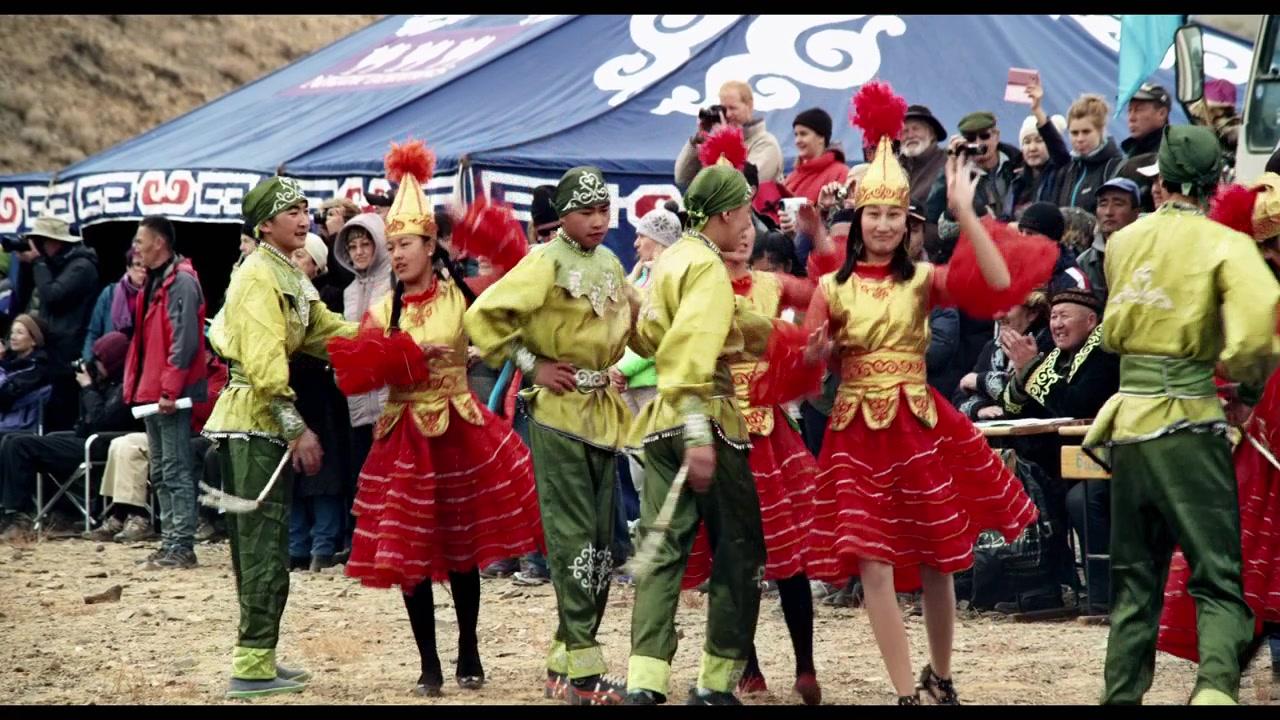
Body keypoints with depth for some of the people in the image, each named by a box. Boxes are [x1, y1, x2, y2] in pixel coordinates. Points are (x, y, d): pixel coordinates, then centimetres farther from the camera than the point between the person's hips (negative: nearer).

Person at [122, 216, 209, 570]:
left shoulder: (181, 282, -13)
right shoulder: (154, 282, 17)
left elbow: (184, 340, -20)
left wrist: (170, 388, -23)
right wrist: (135, 386, 16)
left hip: (172, 394, -10)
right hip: (153, 392, 10)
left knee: (177, 471, -8)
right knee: (161, 473, 12)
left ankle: (181, 546, -8)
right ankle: (170, 541, 17)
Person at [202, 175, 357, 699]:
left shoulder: (292, 277, 17)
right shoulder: (258, 276, -14)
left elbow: (325, 331, 15)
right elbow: (263, 359, -21)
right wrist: (295, 427, -24)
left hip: (270, 423, 10)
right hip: (253, 420, -10)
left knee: (262, 543, 13)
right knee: (263, 545, -9)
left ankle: (259, 658, 20)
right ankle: (252, 669, -8)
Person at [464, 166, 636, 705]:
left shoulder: (610, 264, 12)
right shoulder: (546, 264, -10)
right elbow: (484, 317, -15)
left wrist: (613, 373, 15)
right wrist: (531, 365, -13)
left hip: (602, 413, 8)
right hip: (559, 413, -8)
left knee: (600, 543, 10)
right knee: (573, 540, -9)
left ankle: (566, 662, 18)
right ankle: (581, 670, -8)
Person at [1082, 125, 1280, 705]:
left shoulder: (1123, 241, 10)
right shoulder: (1226, 245, -6)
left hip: (1128, 422, 5)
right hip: (1188, 421, -5)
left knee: (1134, 578, 16)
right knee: (1220, 579, -6)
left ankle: (1120, 694, 15)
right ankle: (1216, 684, -28)